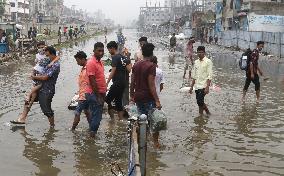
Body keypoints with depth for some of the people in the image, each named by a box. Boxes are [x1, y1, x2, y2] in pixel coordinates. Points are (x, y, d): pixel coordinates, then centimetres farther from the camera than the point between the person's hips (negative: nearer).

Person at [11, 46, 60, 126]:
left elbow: (45, 77, -25)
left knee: (46, 110, 0)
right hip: (41, 88, 10)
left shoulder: (56, 65, -21)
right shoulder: (51, 63, 10)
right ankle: (22, 119, 17)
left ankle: (52, 126, 18)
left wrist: (34, 77, -8)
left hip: (47, 91, -10)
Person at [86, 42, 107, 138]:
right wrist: (98, 96, -19)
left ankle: (92, 134, 21)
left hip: (100, 94, 9)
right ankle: (92, 135, 0)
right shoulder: (91, 63, -15)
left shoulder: (100, 62, 14)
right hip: (94, 94, -9)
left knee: (95, 116, 14)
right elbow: (92, 81, -19)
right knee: (96, 116, -7)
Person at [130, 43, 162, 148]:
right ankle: (156, 142, 8)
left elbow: (132, 82, 10)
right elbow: (151, 85, -18)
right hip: (148, 98, -7)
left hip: (138, 97, 7)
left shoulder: (136, 65, 7)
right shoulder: (151, 66, -14)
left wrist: (132, 95, 22)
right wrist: (157, 101, -17)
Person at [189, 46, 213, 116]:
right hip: (197, 86, 6)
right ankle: (207, 112, 30)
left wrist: (207, 87, -19)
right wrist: (191, 86, 13)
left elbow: (209, 76, -12)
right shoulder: (196, 62, 11)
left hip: (203, 86, -6)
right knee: (200, 102, 10)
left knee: (200, 101, -12)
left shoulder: (208, 61, -8)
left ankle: (200, 115, 4)